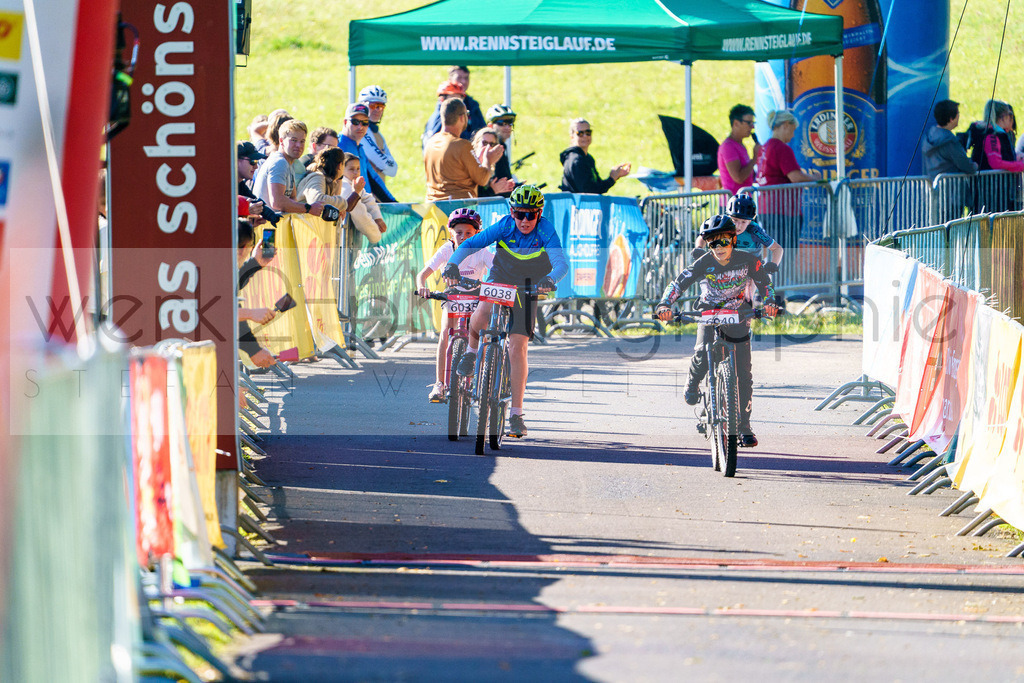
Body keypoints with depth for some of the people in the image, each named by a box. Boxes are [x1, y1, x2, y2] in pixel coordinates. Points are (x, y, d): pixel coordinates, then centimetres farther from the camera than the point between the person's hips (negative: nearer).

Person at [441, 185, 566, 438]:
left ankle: (516, 414, -2)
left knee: (518, 349, -10)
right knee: (481, 316, -33)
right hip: (499, 279, 1)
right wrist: (453, 263, -40)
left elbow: (561, 263, -33)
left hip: (526, 291, -1)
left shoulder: (546, 232, -22)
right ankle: (473, 348, 4)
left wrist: (550, 279, -55)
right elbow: (471, 244, -21)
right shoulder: (504, 227, -17)